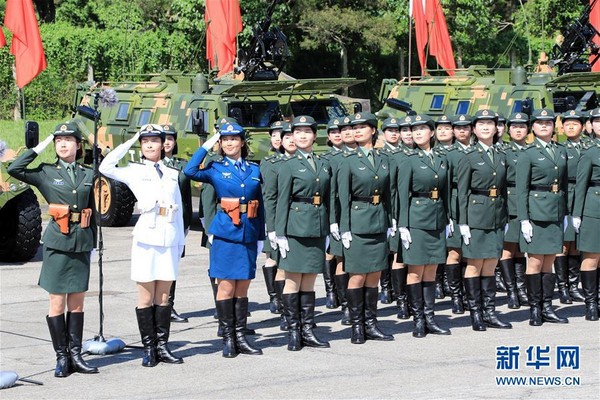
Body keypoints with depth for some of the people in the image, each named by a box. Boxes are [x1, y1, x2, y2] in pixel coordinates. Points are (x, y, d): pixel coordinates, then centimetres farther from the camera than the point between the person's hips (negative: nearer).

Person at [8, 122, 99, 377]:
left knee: (77, 303, 7)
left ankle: (75, 355, 12)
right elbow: (14, 169, -11)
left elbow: (92, 212, 14)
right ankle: (61, 358, 5)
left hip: (82, 243, 3)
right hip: (57, 242, -3)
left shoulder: (88, 175, 9)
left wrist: (92, 242, 11)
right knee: (57, 303, -1)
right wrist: (40, 147, -6)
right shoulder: (46, 173, 2)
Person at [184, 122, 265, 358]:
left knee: (242, 288, 9)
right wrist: (206, 146, -10)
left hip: (248, 234, 3)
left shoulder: (254, 170, 11)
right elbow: (190, 171, -18)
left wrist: (260, 236, 10)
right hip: (225, 234, -3)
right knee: (226, 287, -1)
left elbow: (260, 206, 13)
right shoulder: (216, 168, 2)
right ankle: (228, 339, 7)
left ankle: (241, 338, 14)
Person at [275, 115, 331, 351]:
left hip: (317, 227, 5)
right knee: (293, 281, -1)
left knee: (309, 281, 8)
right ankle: (293, 332, 4)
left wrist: (327, 230, 12)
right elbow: (282, 201, -4)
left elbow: (327, 199, 16)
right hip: (296, 227, -5)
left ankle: (307, 331, 12)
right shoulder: (288, 166, -1)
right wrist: (280, 234, -9)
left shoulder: (323, 165, 13)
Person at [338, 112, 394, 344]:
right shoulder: (348, 161, -3)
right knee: (358, 276, -3)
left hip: (379, 223, 5)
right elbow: (343, 198, -6)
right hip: (358, 222, -5)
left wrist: (390, 224, 10)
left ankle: (370, 325, 14)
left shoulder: (383, 160, 10)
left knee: (374, 276, 7)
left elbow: (387, 195, 15)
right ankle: (356, 327, 5)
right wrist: (345, 229, -11)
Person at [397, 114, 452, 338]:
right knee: (416, 272, -2)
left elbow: (446, 193, 16)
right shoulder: (408, 161, -4)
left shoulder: (442, 160, 12)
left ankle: (429, 319, 12)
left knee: (431, 272, 8)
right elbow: (403, 195, -7)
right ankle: (418, 321, 4)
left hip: (437, 221, 5)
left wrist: (448, 220, 12)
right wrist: (403, 226, -12)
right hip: (417, 220, -5)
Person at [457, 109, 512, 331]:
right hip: (476, 215, -5)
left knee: (490, 265, 8)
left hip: (497, 217, 5)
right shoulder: (469, 157, -3)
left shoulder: (501, 156, 12)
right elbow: (462, 192, -5)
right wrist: (463, 223, -10)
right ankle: (475, 313, 6)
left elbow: (504, 190, 16)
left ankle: (489, 312, 12)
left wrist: (506, 219, 12)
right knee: (475, 265, -1)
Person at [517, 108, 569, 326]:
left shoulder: (561, 151, 12)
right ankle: (534, 309, 4)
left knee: (549, 261, 8)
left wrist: (565, 214, 13)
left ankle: (547, 308, 12)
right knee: (535, 261, -2)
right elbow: (521, 190, -6)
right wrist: (524, 220, -12)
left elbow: (565, 184, 17)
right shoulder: (527, 154, -4)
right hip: (536, 212, -5)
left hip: (556, 212, 5)